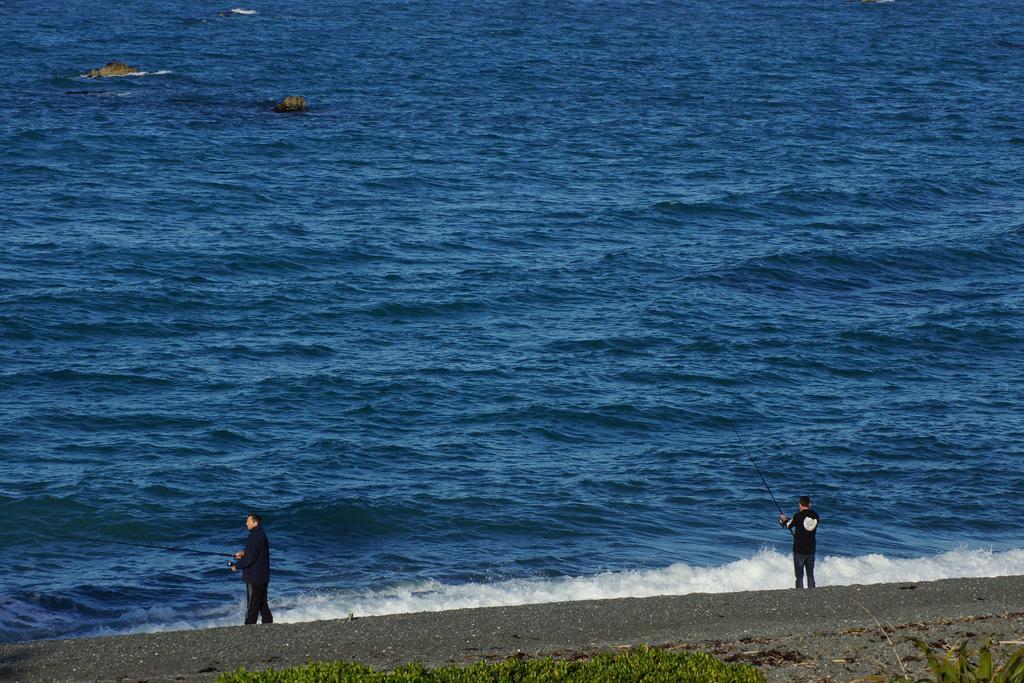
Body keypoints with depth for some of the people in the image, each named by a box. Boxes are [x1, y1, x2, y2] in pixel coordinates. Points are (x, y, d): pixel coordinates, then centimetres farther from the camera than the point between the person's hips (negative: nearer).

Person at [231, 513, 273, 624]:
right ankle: (268, 624, 17)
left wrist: (237, 566, -10)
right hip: (263, 577, 10)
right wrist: (244, 553, 12)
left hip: (254, 577, -10)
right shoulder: (262, 535, 13)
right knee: (262, 603, 15)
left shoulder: (255, 537, -18)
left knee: (252, 604, -6)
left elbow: (250, 558, -22)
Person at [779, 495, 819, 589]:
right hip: (811, 550, 4)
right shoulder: (815, 515, -1)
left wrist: (784, 520, 25)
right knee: (810, 575, 12)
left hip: (799, 550, -4)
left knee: (799, 575, 1)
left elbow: (788, 525, 2)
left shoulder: (798, 516, -14)